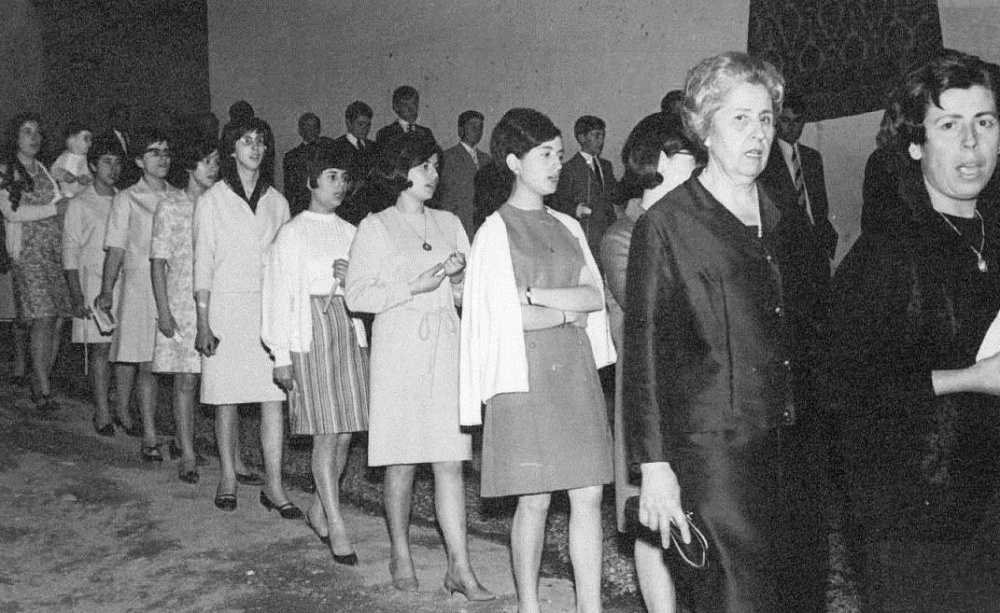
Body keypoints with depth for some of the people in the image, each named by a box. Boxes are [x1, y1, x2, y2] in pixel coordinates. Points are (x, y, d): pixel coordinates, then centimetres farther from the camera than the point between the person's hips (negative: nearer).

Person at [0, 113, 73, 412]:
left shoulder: (44, 169, 19)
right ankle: (43, 391, -7)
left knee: (58, 320, 0)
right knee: (44, 320, -12)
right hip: (30, 252, -5)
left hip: (57, 251, 5)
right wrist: (53, 208, -7)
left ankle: (41, 383, 11)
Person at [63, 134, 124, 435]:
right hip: (93, 283, -4)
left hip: (125, 282, 4)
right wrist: (77, 297, -10)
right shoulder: (80, 204, 0)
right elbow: (69, 252, -2)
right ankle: (103, 415, 1)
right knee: (100, 348, -4)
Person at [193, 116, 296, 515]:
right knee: (226, 398, 5)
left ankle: (274, 486, 0)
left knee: (274, 398, -5)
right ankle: (230, 473, 22)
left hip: (270, 307, 2)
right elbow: (202, 264, 0)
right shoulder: (212, 200, 2)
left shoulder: (276, 201, 10)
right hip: (225, 306, -2)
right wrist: (202, 322, -6)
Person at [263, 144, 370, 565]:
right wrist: (281, 354, -6)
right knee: (325, 434, -6)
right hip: (311, 332, -5)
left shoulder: (350, 233, 14)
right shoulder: (293, 233, 1)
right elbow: (278, 294, -2)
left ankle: (319, 509, 23)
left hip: (349, 331, 5)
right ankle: (336, 526, -1)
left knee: (345, 432, 5)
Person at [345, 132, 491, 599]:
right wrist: (415, 287, -13)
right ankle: (400, 557, 22)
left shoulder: (450, 223, 15)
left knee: (450, 460, 0)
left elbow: (469, 293, 18)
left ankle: (460, 569, 3)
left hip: (447, 349, 3)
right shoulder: (375, 227, 3)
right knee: (402, 461, 4)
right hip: (399, 349, -3)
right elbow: (356, 295, -5)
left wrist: (459, 277, -4)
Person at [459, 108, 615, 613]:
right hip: (525, 372, -5)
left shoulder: (567, 227, 14)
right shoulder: (496, 229, -2)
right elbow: (505, 316, -11)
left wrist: (534, 294, -10)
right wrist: (570, 311, -3)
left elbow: (596, 295, 1)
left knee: (587, 495, 3)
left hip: (575, 368, 5)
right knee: (534, 500, 2)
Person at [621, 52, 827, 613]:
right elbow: (643, 351, -7)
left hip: (797, 452, 6)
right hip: (714, 451, -6)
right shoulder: (665, 225, -4)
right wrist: (654, 466, -12)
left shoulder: (788, 223, 14)